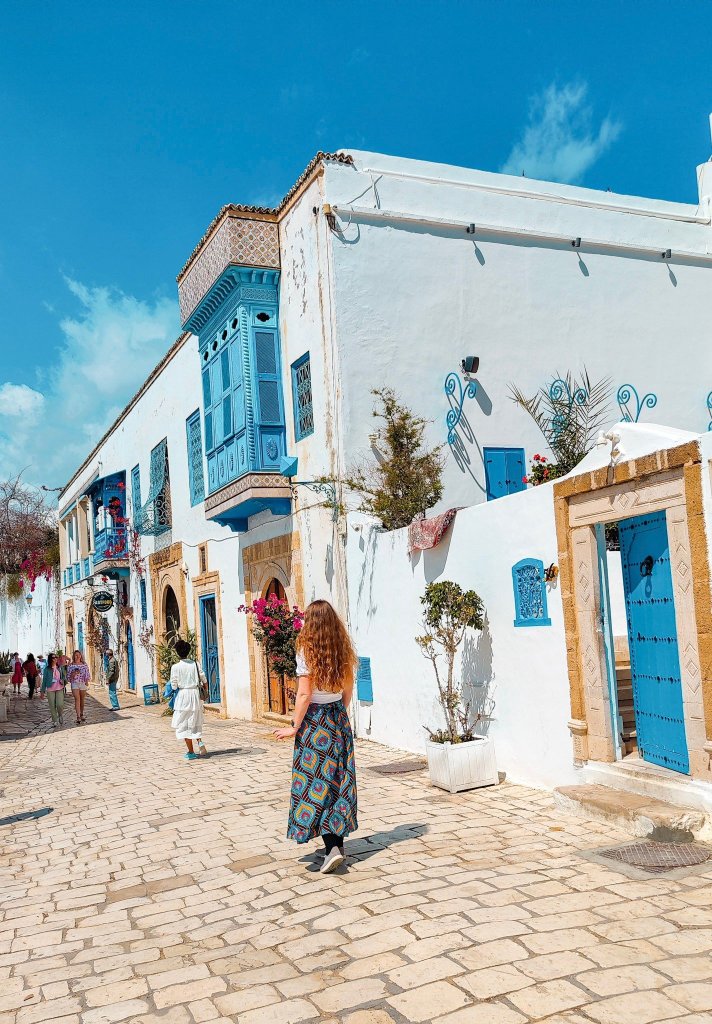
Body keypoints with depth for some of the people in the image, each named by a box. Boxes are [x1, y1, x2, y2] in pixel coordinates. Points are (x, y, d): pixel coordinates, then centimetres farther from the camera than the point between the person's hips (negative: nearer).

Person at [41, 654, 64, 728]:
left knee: (60, 704, -11)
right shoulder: (47, 669, -1)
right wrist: (43, 691, 3)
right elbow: (44, 680, 3)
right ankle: (55, 722, 12)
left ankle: (61, 716, 18)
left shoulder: (59, 668, 7)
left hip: (59, 689, 1)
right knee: (52, 706, 1)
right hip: (50, 689, -1)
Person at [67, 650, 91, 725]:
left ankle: (82, 715, 26)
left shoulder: (84, 664, 7)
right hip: (74, 683, -3)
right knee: (77, 699, -15)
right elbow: (68, 676, 3)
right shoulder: (71, 665, 1)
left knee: (82, 700, 10)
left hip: (83, 683, 3)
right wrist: (74, 673, -15)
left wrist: (87, 680, -7)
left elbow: (87, 673, 10)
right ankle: (78, 717, -18)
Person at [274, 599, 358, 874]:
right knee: (339, 779, 13)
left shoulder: (307, 651, -14)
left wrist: (295, 728, -7)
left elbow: (304, 695, -15)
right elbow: (348, 691, 10)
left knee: (315, 782, 0)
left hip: (314, 720, -6)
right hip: (339, 718, 6)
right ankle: (338, 839, 20)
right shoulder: (343, 651, 3)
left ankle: (332, 847, -8)